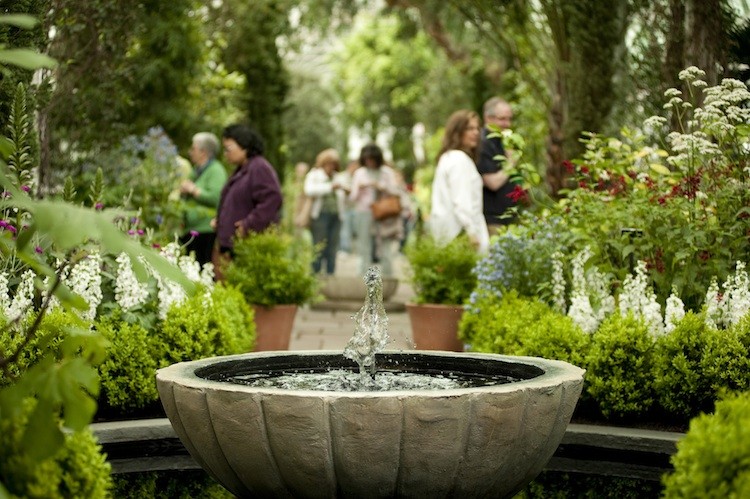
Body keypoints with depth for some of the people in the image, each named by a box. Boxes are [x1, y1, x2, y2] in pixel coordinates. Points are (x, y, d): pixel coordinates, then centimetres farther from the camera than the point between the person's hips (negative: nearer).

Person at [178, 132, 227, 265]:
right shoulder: (197, 170, 20)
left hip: (206, 231, -9)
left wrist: (193, 189, -13)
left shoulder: (216, 170, -8)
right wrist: (183, 192, 7)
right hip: (190, 231, 9)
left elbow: (215, 198, -21)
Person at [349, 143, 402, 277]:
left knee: (385, 249, -5)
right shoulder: (359, 173, 10)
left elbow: (395, 192, 4)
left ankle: (387, 278, -1)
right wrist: (359, 189, -12)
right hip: (364, 214, 1)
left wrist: (382, 188, -12)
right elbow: (353, 198, 9)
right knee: (365, 250, 1)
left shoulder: (387, 172, 7)